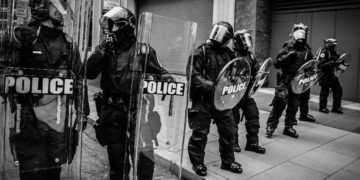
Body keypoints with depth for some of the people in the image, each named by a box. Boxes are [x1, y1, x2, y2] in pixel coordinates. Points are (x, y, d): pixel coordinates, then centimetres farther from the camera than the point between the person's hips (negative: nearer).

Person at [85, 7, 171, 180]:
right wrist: (101, 51, -12)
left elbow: (159, 72, 10)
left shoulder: (142, 50, 0)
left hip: (136, 109, -3)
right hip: (111, 110, 3)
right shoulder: (105, 49, 7)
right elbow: (89, 73, -4)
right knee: (116, 155, 16)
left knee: (143, 152, -6)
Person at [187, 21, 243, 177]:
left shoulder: (229, 54, 9)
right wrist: (210, 85, -25)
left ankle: (228, 161, 32)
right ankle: (197, 163, 24)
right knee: (200, 133, 4)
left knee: (228, 131, 12)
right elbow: (193, 75, -16)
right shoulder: (202, 51, -8)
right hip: (203, 100, -5)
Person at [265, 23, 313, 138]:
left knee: (294, 105, 10)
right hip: (286, 81, -5)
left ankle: (288, 127, 24)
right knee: (280, 102, -13)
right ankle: (270, 126, -1)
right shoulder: (287, 48, -1)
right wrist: (287, 56, -19)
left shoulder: (307, 50, 12)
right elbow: (276, 63, -7)